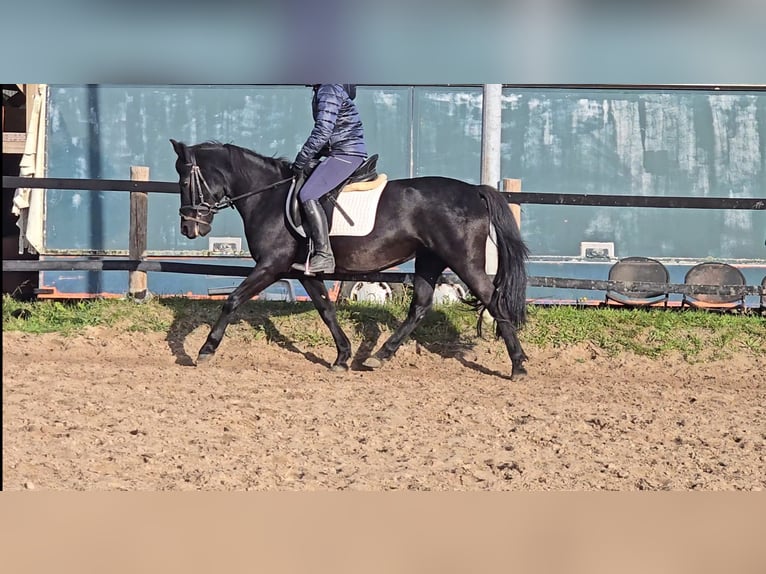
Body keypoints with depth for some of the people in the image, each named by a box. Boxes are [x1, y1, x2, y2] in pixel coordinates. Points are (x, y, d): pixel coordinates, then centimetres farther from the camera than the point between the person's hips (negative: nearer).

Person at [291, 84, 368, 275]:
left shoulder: (329, 91, -13)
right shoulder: (322, 91, 19)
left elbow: (322, 132, -19)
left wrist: (301, 161, -14)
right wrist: (309, 159, 17)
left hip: (347, 154, -11)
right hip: (337, 153, 11)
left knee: (308, 195, -21)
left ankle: (324, 256, -25)